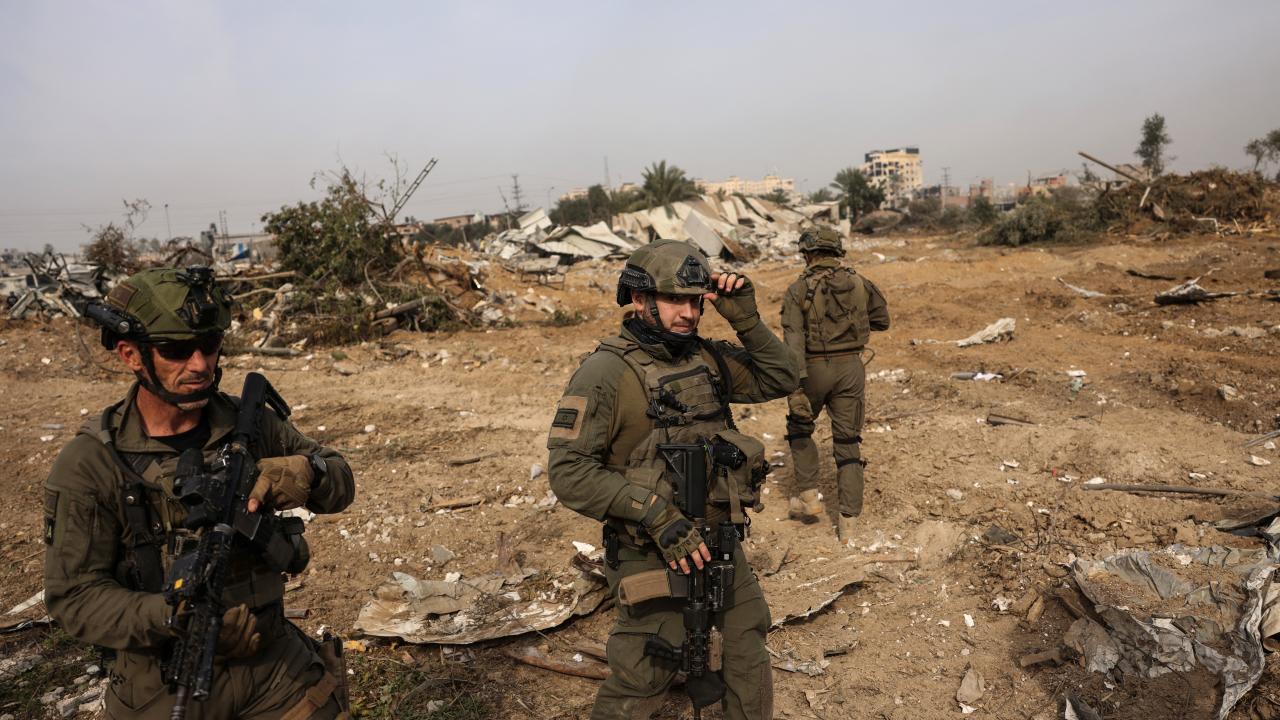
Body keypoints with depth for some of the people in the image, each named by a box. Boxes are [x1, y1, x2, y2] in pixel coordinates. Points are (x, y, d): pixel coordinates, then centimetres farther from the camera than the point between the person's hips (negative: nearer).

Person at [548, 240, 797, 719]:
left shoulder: (707, 357, 3)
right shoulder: (607, 372, -17)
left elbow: (782, 379, 8)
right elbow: (568, 472, -22)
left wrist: (746, 318, -5)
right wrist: (656, 514, -28)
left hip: (722, 544, 7)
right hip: (653, 557, -6)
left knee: (749, 641, 22)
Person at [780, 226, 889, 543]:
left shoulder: (798, 290, -7)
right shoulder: (859, 284, 4)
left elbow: (793, 340, -17)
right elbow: (882, 320, 18)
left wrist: (796, 388, -20)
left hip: (814, 368, -3)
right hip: (850, 368, 3)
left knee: (799, 429, 22)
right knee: (848, 443, 8)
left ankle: (809, 497, 18)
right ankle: (848, 521, 7)